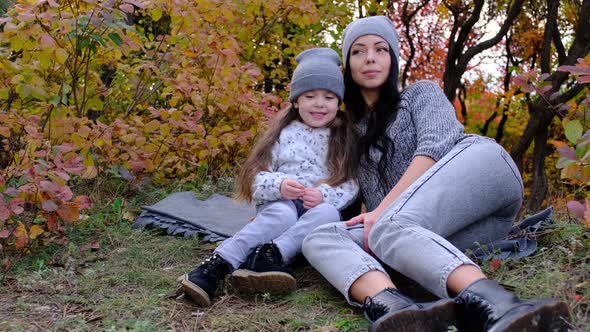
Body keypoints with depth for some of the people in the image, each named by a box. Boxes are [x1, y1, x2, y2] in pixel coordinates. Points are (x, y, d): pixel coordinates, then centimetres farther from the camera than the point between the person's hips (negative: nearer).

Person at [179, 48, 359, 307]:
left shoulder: (345, 139, 10)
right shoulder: (284, 133, 8)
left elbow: (351, 185, 1)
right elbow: (257, 177, 0)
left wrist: (325, 195, -20)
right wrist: (279, 185, -22)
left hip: (321, 207, 1)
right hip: (280, 204, -1)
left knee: (327, 213, -35)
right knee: (282, 215, -37)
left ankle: (267, 256, -49)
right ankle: (216, 265, -51)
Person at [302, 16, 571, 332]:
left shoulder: (420, 92, 19)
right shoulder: (355, 129, 31)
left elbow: (436, 146, -2)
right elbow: (370, 197, 21)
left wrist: (384, 210, -13)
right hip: (441, 232, 4)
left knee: (388, 227, -35)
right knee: (320, 238, -20)